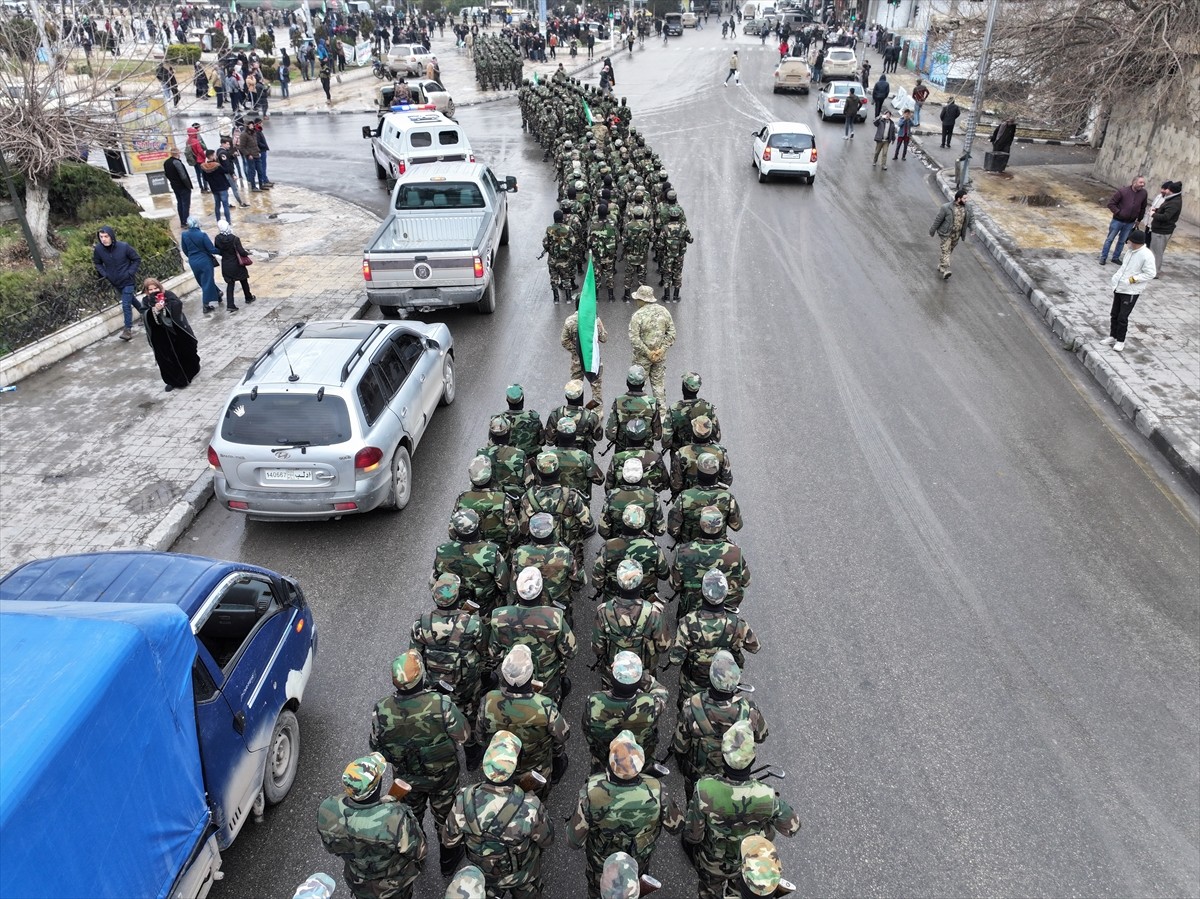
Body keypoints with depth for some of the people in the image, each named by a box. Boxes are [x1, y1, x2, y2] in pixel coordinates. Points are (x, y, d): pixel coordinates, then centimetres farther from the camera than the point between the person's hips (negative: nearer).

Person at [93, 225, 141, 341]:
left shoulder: (124, 247, -20)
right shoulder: (98, 249, -11)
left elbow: (137, 259, -7)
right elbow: (97, 263, 8)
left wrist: (130, 273, -14)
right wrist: (104, 274, -5)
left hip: (127, 281, -4)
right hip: (114, 283, 5)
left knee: (126, 305, -8)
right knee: (130, 300, 22)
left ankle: (128, 330, -1)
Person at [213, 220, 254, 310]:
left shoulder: (218, 239, -10)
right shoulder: (235, 238, -22)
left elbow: (216, 250, 1)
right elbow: (241, 252, -22)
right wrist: (247, 253, -1)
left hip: (226, 265, 3)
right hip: (236, 264, -3)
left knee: (230, 284, 11)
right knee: (244, 281, 20)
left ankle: (230, 305, 1)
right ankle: (249, 298, 40)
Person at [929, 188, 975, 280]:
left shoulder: (966, 208, -3)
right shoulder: (946, 207, -18)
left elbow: (971, 217, 12)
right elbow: (938, 220, -10)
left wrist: (972, 228, -3)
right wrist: (932, 232, -3)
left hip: (957, 235, 5)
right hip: (946, 234, -5)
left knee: (949, 251, 16)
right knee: (946, 251, -13)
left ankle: (940, 267, 34)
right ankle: (945, 271, -18)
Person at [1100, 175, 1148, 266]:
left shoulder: (1143, 193, -3)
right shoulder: (1123, 191, -15)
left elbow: (1143, 208, 10)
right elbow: (1111, 203, -11)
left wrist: (1139, 219, 14)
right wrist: (1118, 212, -16)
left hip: (1130, 223, 4)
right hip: (1118, 221, -4)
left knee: (1122, 241, 13)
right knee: (1109, 239, 6)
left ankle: (1116, 257, 25)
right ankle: (1103, 258, 14)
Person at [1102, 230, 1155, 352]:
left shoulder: (1146, 255, -17)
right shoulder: (1132, 251, 7)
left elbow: (1150, 274, -16)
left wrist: (1132, 279, -18)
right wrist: (1116, 277, 7)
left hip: (1131, 291, -8)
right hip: (1119, 287, 8)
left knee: (1122, 317, -3)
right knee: (1114, 314, 14)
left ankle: (1120, 341, 11)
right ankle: (1113, 336, 29)